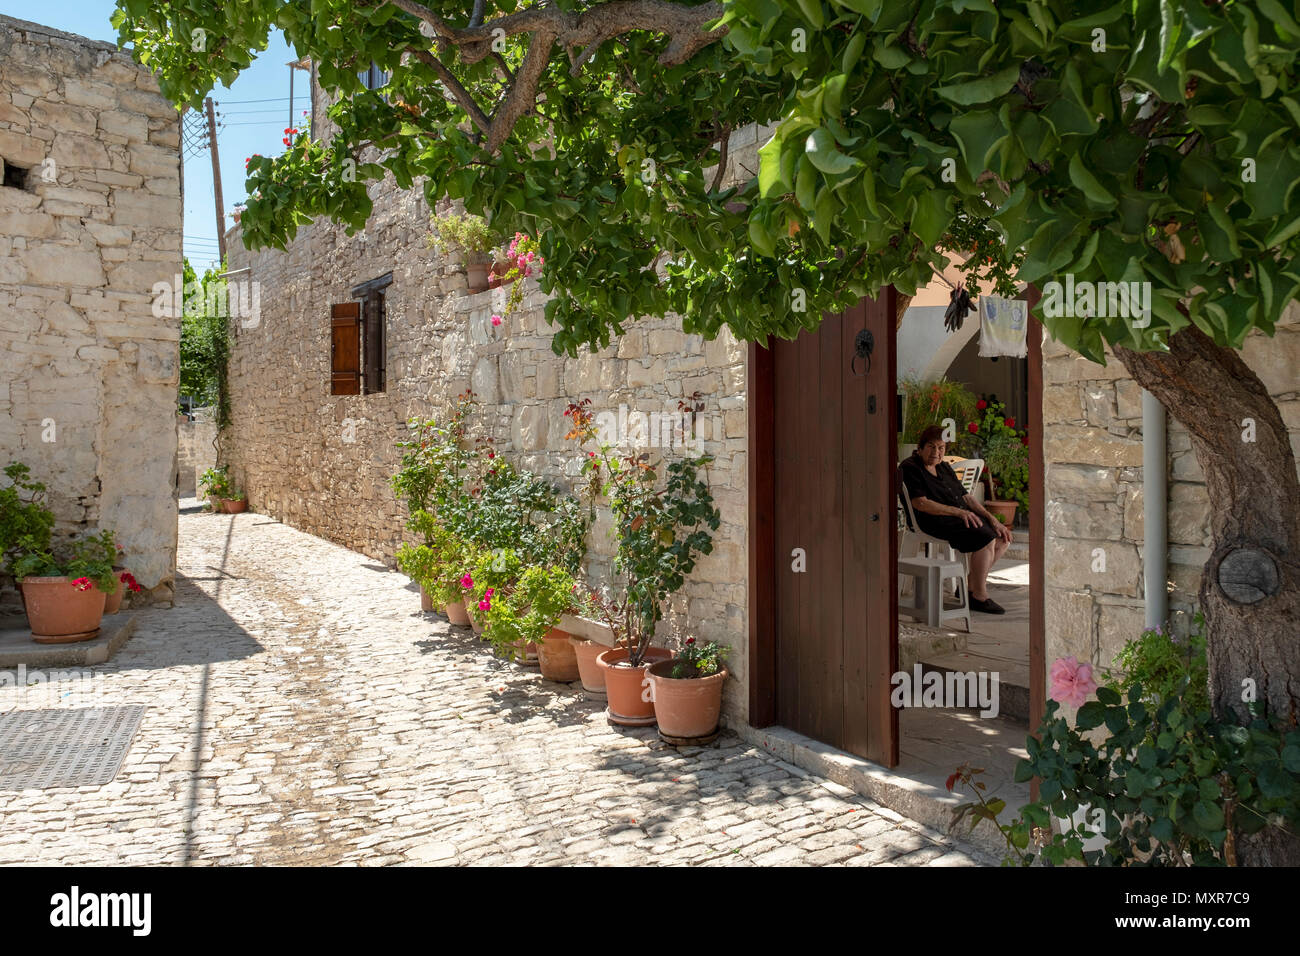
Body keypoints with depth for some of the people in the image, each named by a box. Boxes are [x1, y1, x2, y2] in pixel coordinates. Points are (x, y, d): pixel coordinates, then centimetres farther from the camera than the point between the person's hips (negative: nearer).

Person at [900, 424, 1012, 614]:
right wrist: (957, 512, -21)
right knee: (985, 537, -26)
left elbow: (966, 497, 17)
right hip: (934, 520, -9)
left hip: (962, 515, 9)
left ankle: (970, 583, 6)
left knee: (1003, 537, -1)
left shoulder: (944, 467, 20)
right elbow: (920, 503, -18)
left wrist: (991, 518, 4)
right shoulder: (910, 468, -6)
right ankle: (979, 596, -17)